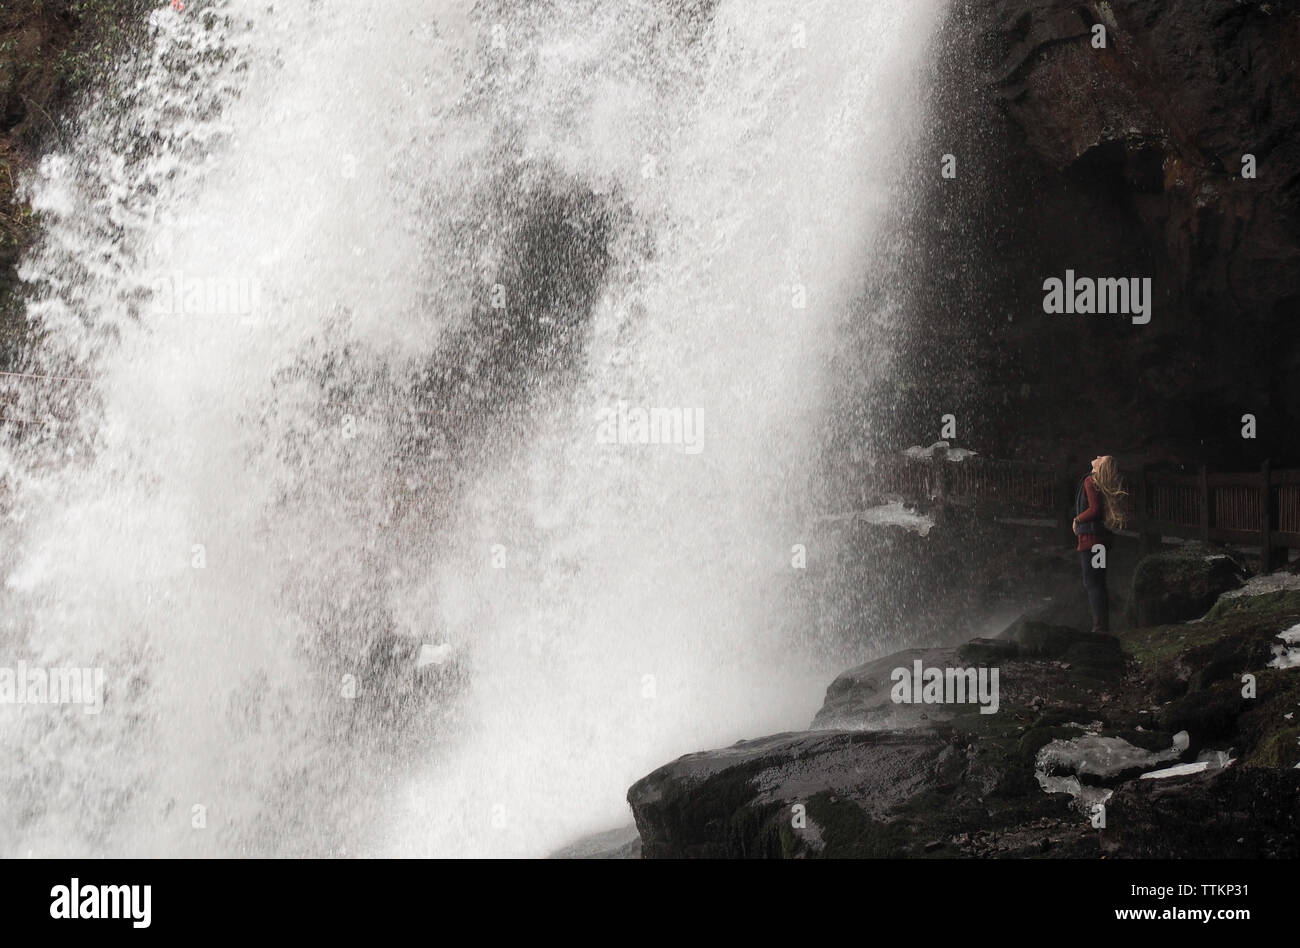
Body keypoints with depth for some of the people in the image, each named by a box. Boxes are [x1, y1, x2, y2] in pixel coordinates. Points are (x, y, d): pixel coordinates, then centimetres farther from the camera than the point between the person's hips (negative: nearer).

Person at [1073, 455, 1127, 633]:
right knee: (1097, 583, 14)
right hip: (1102, 537, 9)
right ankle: (1103, 626, 16)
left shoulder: (1090, 482, -11)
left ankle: (1100, 626, -11)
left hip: (1090, 538, -9)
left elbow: (1094, 509, -20)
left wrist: (1077, 520, -5)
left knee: (1092, 584, -8)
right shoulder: (1104, 485, 15)